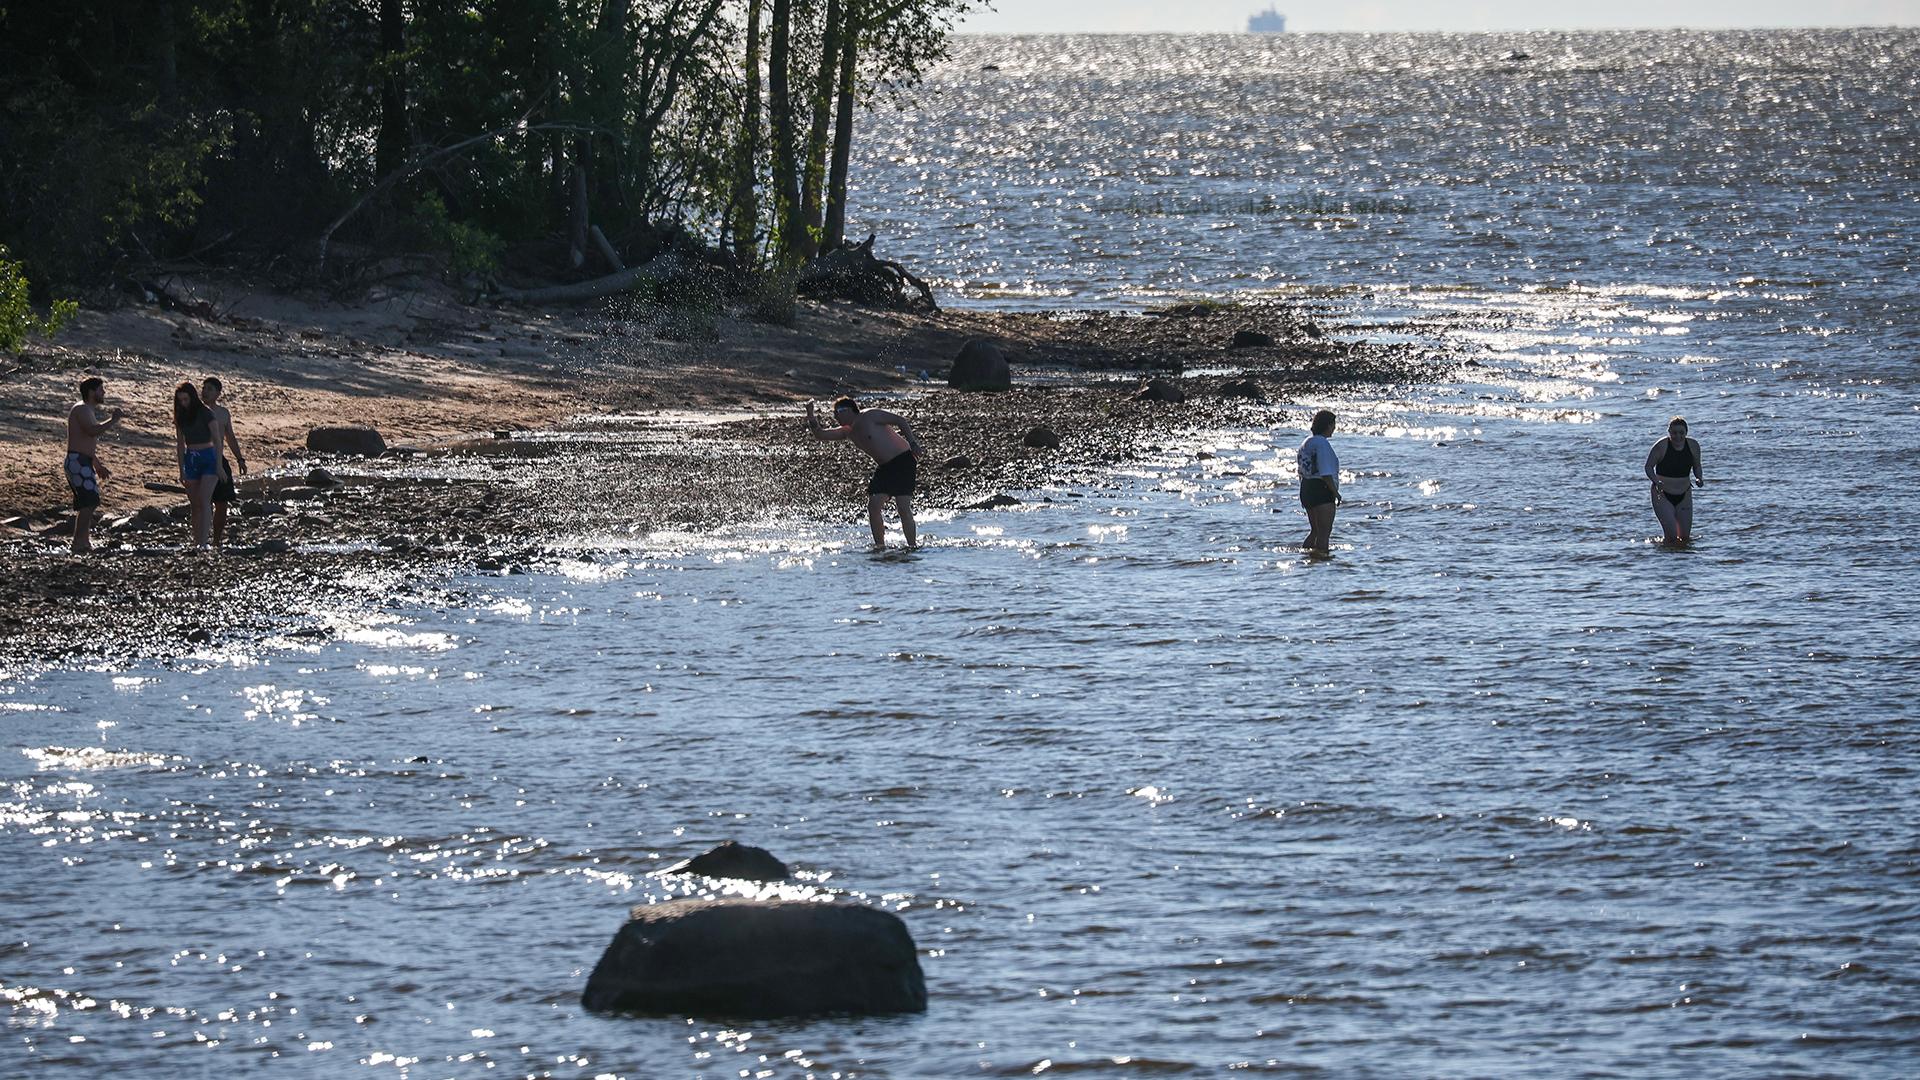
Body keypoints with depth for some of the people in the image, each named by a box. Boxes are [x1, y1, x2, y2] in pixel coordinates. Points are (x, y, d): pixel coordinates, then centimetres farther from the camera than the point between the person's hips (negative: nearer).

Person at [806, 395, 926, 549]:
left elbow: (901, 421, -11)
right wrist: (810, 416, 0)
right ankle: (880, 545, 4)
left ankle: (913, 545, -12)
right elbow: (820, 434, 15)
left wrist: (913, 444, -20)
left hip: (902, 461, -8)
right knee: (873, 505, -3)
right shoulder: (848, 432, 14)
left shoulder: (869, 416, -9)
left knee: (903, 507, -15)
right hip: (886, 467, 8)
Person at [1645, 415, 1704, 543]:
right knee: (1671, 536, -16)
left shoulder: (1693, 446, -3)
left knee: (1685, 537, 6)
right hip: (1662, 495, -4)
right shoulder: (1661, 446, -15)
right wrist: (1656, 481, -28)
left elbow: (1696, 466, 11)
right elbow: (1649, 467, -9)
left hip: (1683, 496, 4)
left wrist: (1699, 478, -10)